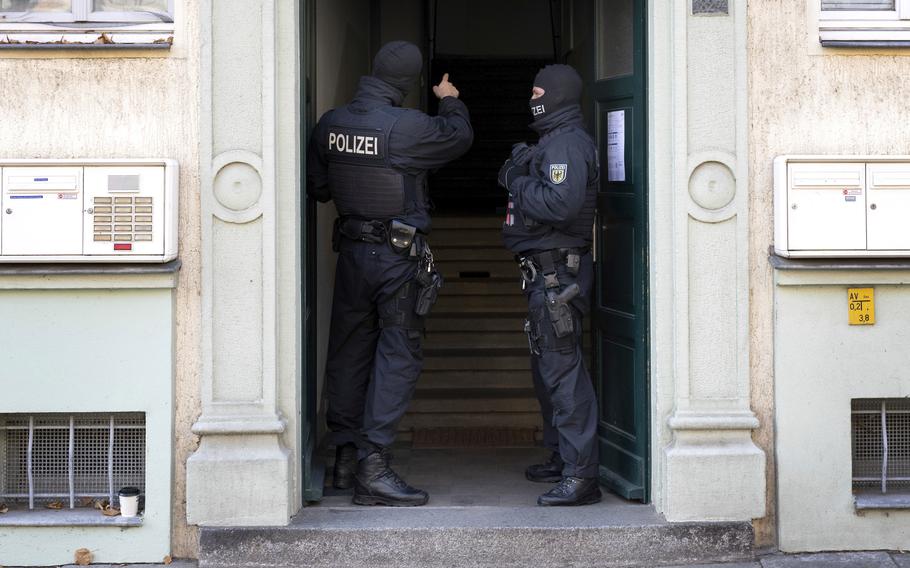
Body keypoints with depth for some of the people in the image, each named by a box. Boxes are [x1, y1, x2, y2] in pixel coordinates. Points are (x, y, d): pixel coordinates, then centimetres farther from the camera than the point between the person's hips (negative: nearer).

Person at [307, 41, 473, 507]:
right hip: (400, 257, -6)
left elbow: (317, 188, 10)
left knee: (349, 352, 14)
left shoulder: (330, 124, -1)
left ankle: (346, 457, 23)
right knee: (398, 355, -2)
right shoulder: (409, 127, -18)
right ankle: (373, 468, -8)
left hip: (351, 250, 6)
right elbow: (460, 137, 2)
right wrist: (451, 101, 22)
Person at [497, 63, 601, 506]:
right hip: (546, 272, 11)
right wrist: (520, 177, 0)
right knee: (547, 369, 18)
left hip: (558, 272, -11)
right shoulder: (554, 142, 20)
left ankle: (580, 476, -12)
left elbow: (560, 204, -28)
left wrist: (520, 184, -14)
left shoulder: (568, 144, -14)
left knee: (563, 369, -12)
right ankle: (562, 458, 29)